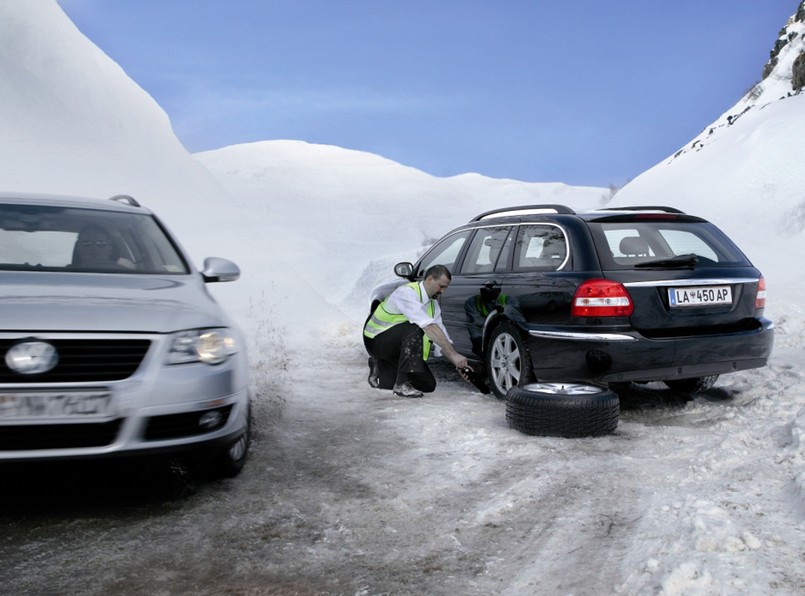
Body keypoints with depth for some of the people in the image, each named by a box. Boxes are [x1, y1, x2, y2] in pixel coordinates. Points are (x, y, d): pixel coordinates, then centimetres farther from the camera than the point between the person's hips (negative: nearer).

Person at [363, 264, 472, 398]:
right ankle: (401, 384, -27)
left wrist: (458, 364, -12)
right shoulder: (407, 293, -25)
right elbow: (428, 327, -36)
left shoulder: (433, 303, 2)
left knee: (428, 385, -1)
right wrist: (454, 354, -39)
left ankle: (380, 369, 15)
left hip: (397, 344, 8)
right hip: (376, 340, -8)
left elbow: (441, 334, 0)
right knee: (415, 328, -35)